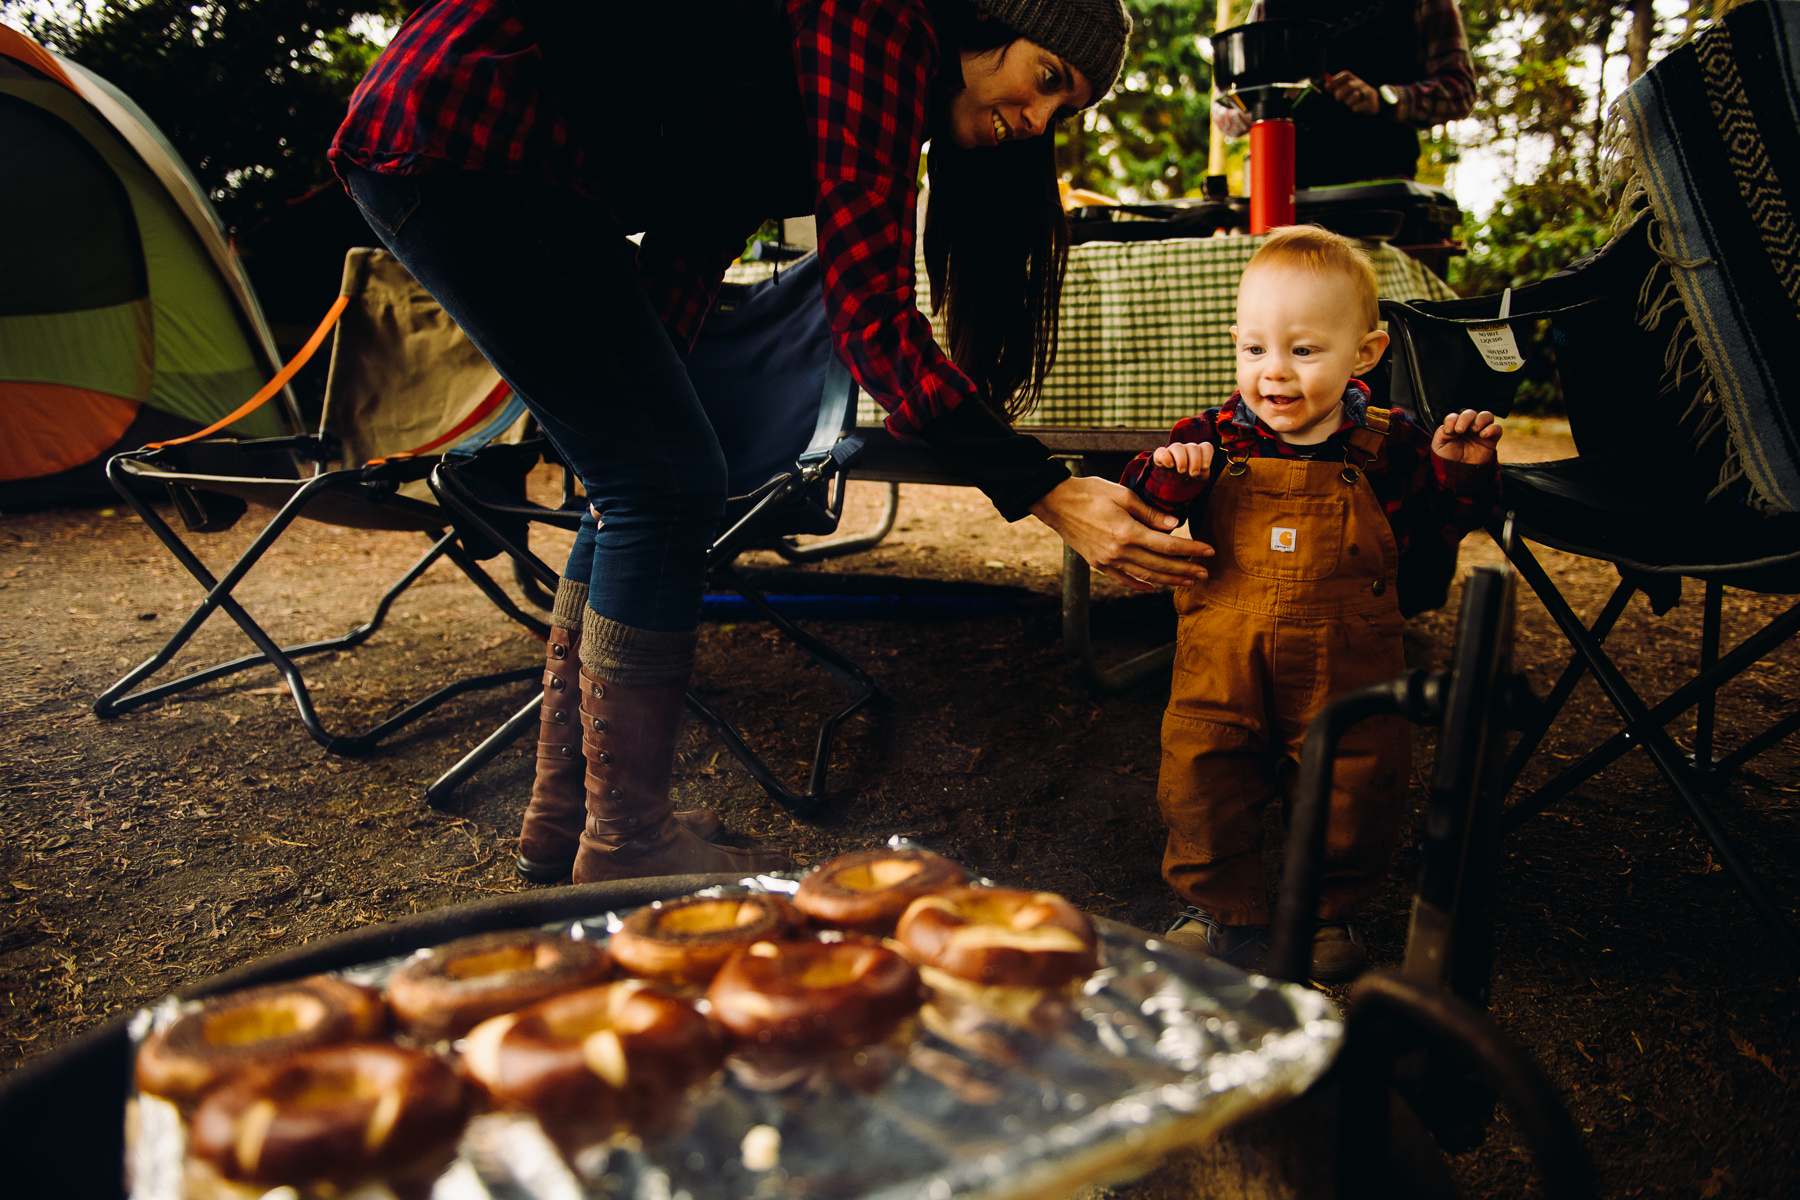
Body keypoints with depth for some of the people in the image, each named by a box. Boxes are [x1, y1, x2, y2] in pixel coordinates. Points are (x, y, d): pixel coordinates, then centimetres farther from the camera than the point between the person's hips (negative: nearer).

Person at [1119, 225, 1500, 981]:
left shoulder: (1385, 446, -5)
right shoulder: (1215, 439, -5)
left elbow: (1446, 520, 4)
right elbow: (1142, 509, -6)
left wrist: (1463, 469, -15)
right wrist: (1165, 474, -27)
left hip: (1345, 671, 0)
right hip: (1223, 667, 0)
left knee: (1358, 792, 10)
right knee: (1199, 781, 4)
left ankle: (1328, 914, 35)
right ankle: (1223, 913, 27)